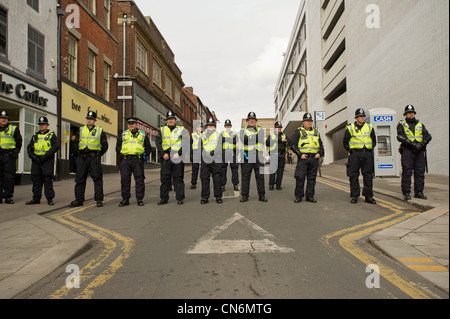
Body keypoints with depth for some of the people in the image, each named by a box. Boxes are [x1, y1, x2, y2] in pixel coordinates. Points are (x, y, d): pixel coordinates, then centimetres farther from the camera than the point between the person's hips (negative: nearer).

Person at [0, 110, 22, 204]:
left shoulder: (14, 129, 6)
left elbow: (19, 141, 7)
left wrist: (15, 151, 2)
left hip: (8, 156, -3)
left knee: (9, 177, -4)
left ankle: (8, 196, 2)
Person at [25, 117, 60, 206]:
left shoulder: (52, 135, 3)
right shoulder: (35, 136, 18)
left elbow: (56, 146, -11)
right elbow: (29, 147, 16)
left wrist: (45, 156, -17)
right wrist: (32, 155, -5)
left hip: (47, 161, -5)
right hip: (36, 161, 5)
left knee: (48, 179, -6)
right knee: (36, 180, 7)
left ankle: (50, 198, -1)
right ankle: (36, 198, 14)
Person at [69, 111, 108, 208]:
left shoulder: (100, 130, 5)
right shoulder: (81, 130, 14)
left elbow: (105, 145, 7)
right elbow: (76, 143, 20)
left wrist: (98, 155, 4)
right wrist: (80, 152, 11)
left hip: (94, 157, -3)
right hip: (82, 157, 3)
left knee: (97, 178, -3)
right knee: (80, 179, 5)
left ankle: (99, 200, 3)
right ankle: (79, 199, 13)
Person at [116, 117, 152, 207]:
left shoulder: (143, 135, 14)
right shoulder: (123, 135, 18)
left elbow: (148, 148, 14)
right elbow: (118, 146, 20)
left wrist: (144, 154, 0)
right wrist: (120, 153, 3)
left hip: (138, 160, -2)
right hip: (125, 160, 2)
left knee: (139, 179, -2)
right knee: (124, 179, 1)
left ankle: (140, 199, 6)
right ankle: (125, 199, 11)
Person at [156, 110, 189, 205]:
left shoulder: (182, 130, 7)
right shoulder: (162, 130, 14)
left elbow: (185, 144, -2)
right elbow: (158, 143, 6)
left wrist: (179, 153, -13)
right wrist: (163, 153, -7)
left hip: (178, 158, -2)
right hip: (165, 158, 2)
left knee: (178, 178, 1)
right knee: (165, 178, 4)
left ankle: (180, 198, 8)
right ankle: (164, 198, 12)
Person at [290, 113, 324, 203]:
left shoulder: (316, 132, 18)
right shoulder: (298, 132, 4)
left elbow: (321, 144, 21)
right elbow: (293, 145, -2)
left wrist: (320, 153, 4)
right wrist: (300, 154, -12)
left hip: (314, 158, 4)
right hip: (303, 158, -4)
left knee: (312, 178, 6)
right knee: (300, 177, -6)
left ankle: (310, 196, 13)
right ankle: (298, 196, 3)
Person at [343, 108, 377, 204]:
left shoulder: (369, 127, 13)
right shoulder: (350, 128, 5)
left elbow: (374, 140, 20)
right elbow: (345, 141, 8)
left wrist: (371, 148, 8)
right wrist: (350, 149, 0)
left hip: (367, 154, 3)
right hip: (355, 154, -2)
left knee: (368, 175, 3)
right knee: (354, 175, -1)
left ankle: (368, 196, 11)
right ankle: (354, 196, 8)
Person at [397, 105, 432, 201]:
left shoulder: (420, 125, 19)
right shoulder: (401, 125, 7)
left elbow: (428, 136, 8)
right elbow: (400, 137, -10)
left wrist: (421, 144, -12)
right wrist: (413, 144, -19)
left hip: (420, 151, 4)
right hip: (407, 150, -4)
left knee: (420, 171, 3)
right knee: (407, 172, -6)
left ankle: (419, 192, 11)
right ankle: (406, 193, -2)